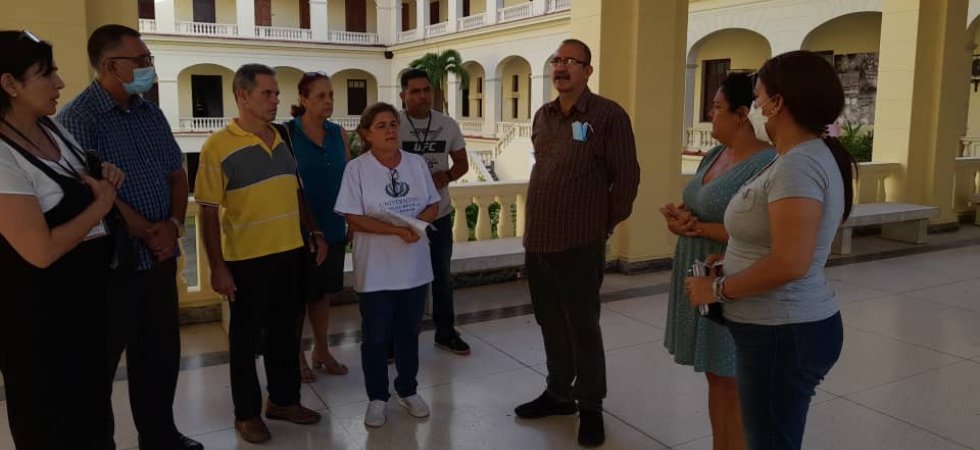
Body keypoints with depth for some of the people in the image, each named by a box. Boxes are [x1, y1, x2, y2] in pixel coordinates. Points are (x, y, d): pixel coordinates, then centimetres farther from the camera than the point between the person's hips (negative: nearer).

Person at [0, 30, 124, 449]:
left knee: (91, 402, 24)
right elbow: (42, 251, -27)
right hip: (37, 308, -8)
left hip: (86, 291, 8)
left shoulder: (52, 128, 2)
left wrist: (105, 176, -1)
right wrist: (102, 204, -16)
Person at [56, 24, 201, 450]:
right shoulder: (78, 117, -12)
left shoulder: (150, 113, 10)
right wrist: (148, 234, -12)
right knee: (100, 363, 7)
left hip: (160, 257, 7)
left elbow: (176, 173, 13)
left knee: (161, 352, 16)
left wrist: (173, 226, -2)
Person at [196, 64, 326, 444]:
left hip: (290, 253, 6)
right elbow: (208, 212, -12)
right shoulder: (218, 146, -11)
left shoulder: (283, 140, 6)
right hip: (247, 258, -5)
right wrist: (218, 267, -14)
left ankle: (284, 399, 33)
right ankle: (247, 412, 25)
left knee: (285, 331, 17)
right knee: (246, 337, 10)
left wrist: (315, 232, 10)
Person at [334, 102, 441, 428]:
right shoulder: (356, 168, -10)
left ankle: (408, 391, 34)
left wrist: (415, 223, -15)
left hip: (414, 266, 4)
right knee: (376, 337, 8)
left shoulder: (417, 163, 3)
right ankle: (377, 398, 25)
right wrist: (397, 229, -23)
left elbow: (433, 206, 7)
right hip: (376, 270, -3)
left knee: (408, 332, 16)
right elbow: (354, 218, -14)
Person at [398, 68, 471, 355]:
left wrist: (446, 176, -14)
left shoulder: (448, 125, 1)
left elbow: (462, 163, 8)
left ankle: (445, 333, 30)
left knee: (442, 276, 15)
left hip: (439, 213, 4)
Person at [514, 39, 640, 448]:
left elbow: (627, 175, -7)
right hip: (537, 240, 6)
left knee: (583, 328, 5)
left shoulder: (608, 115, -9)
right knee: (551, 324, 17)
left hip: (579, 244, -6)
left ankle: (590, 408, 21)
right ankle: (558, 394, 34)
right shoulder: (542, 116, 11)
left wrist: (606, 223, -2)